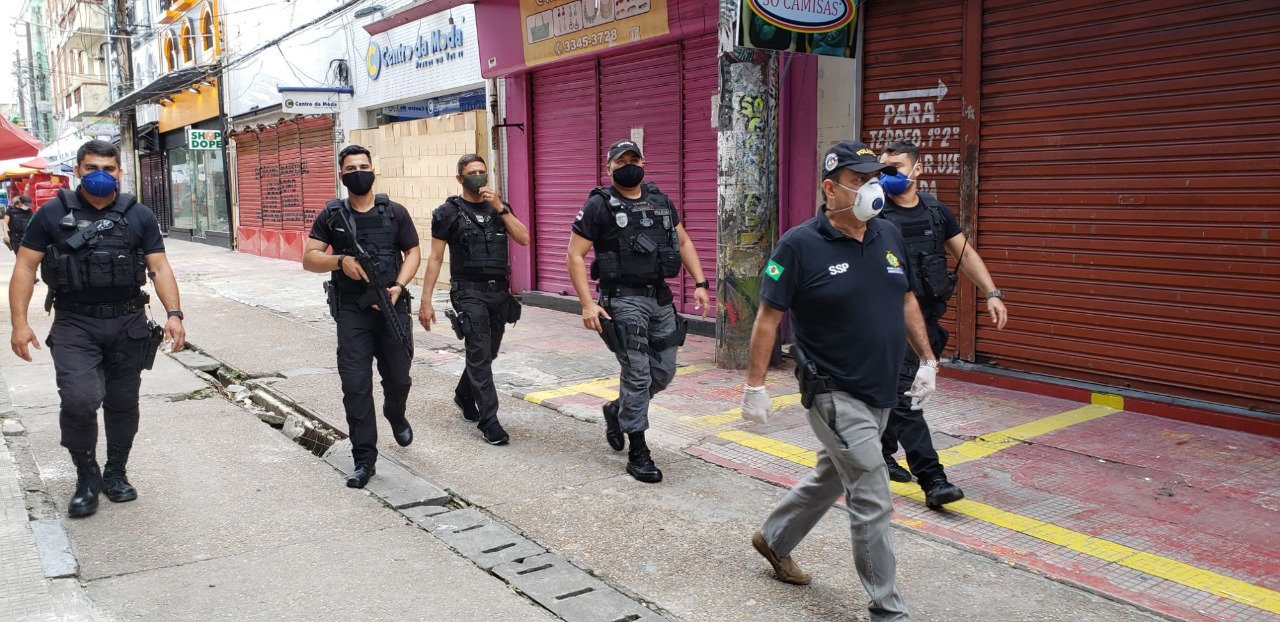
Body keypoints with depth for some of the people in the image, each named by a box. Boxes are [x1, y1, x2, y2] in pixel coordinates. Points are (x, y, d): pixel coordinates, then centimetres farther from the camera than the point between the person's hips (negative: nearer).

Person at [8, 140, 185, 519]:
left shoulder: (139, 216, 4)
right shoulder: (53, 214, 2)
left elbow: (160, 268, 1)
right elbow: (25, 267, 2)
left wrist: (174, 314, -13)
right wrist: (20, 323, -7)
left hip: (129, 324, 2)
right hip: (74, 325, -1)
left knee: (123, 403, 10)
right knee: (79, 400, -15)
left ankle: (115, 474, 28)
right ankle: (87, 476, 7)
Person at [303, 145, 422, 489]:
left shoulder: (395, 212, 4)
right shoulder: (331, 216, 4)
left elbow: (413, 253, 6)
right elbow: (308, 259, 3)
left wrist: (398, 286, -11)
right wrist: (340, 260, -17)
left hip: (392, 308, 1)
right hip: (351, 310, 0)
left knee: (398, 378, 10)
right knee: (356, 386, -3)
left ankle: (396, 416, 45)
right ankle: (364, 460, 6)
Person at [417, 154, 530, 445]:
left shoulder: (499, 207, 10)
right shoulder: (448, 212, -2)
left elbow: (523, 239, -3)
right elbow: (435, 258, -1)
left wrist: (500, 208, -12)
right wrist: (426, 301, -6)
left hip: (499, 290, 5)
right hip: (469, 292, -5)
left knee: (488, 353, 15)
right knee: (480, 355, -8)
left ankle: (464, 395, 40)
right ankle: (489, 421, -3)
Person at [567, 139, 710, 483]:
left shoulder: (661, 201, 12)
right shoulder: (599, 205, -5)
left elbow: (683, 241, 20)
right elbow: (575, 255, -7)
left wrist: (699, 283, 9)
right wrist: (587, 303, -16)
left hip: (661, 298, 6)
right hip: (624, 299, -6)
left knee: (664, 371, 10)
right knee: (637, 374, -7)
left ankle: (616, 410, 36)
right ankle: (637, 453, 6)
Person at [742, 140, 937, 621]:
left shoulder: (890, 236, 4)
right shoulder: (800, 245, -15)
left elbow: (906, 301, 16)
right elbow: (768, 317, -12)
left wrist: (927, 360, 13)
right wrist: (755, 385, -12)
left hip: (881, 392, 8)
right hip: (836, 395, -7)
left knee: (831, 477, 22)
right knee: (872, 502, -5)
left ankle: (774, 539, 45)